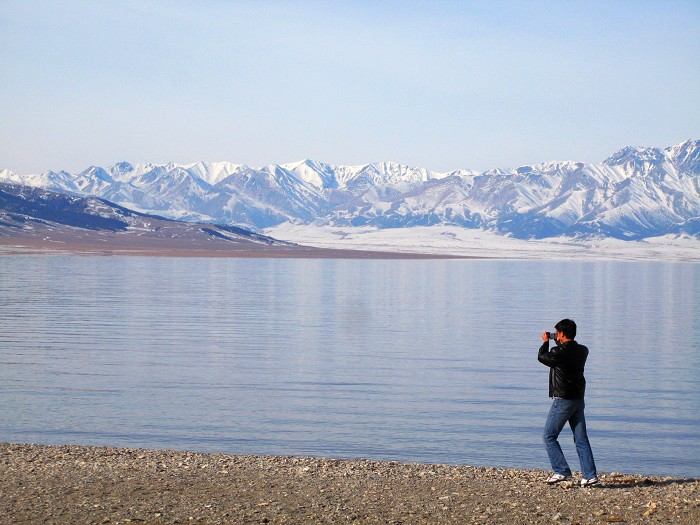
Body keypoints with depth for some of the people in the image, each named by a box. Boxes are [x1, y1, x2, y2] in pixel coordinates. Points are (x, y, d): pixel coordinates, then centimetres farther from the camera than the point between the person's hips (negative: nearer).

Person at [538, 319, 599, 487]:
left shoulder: (559, 352, -17)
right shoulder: (583, 351, 4)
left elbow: (542, 357, 2)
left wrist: (546, 342, 18)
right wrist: (559, 343, 29)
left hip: (563, 400, -7)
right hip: (579, 400, 7)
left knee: (549, 436, 3)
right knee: (581, 439, 8)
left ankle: (562, 471, -3)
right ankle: (590, 475, 4)